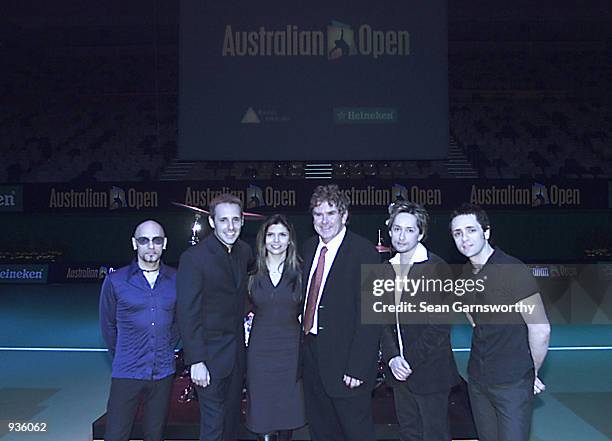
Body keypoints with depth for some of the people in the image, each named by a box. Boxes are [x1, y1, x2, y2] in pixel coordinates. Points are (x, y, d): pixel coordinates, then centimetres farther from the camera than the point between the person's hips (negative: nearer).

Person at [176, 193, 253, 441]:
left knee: (232, 421, 19)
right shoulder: (193, 258, -16)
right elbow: (188, 314, -17)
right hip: (211, 354, -6)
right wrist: (196, 362, -18)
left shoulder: (244, 251, 4)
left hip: (238, 352, 6)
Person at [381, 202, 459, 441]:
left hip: (429, 370, -5)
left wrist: (410, 361, -16)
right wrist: (392, 358, -7)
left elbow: (440, 325, -15)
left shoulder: (437, 268, -11)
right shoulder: (387, 269, 8)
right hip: (399, 370, 6)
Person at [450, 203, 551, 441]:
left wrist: (532, 372, -2)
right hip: (477, 377, 7)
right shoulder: (467, 273, 5)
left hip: (512, 384, -7)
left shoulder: (513, 270, -17)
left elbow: (540, 329, -14)